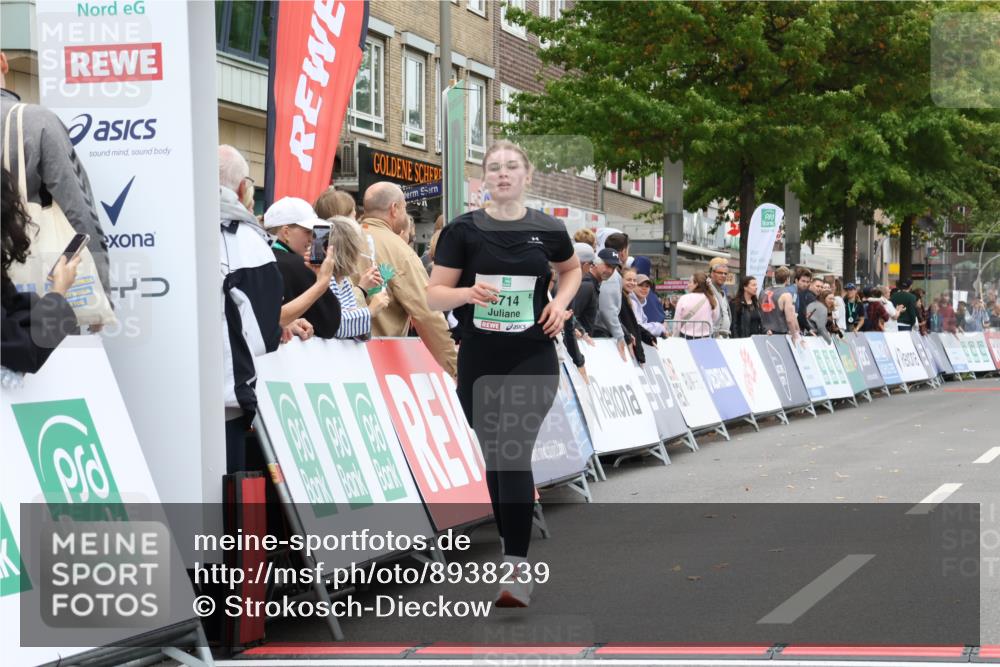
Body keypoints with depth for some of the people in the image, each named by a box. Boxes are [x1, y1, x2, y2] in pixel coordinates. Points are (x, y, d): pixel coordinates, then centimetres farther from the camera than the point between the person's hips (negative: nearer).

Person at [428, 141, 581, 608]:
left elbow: (571, 269, 22)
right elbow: (434, 295, -2)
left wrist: (561, 302, 3)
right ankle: (513, 548, 30)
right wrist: (467, 292, -22)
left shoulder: (547, 230, 1)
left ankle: (517, 570, -17)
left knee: (514, 454, -16)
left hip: (533, 360, -2)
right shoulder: (463, 230, -1)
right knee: (493, 457, 12)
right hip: (479, 362, 2)